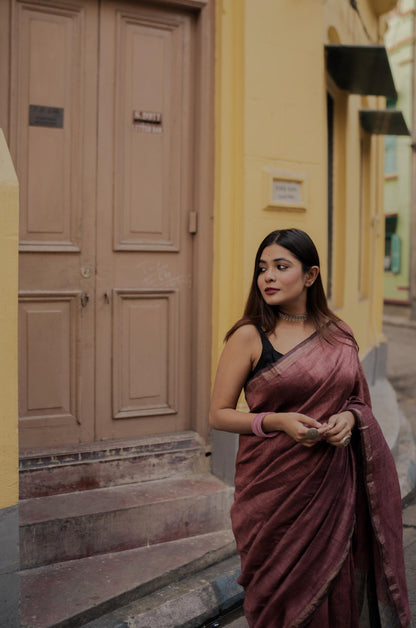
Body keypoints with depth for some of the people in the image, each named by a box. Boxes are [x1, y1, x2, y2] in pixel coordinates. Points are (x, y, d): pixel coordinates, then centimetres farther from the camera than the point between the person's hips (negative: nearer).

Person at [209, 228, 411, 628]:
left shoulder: (338, 335, 6)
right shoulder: (249, 336, -5)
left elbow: (359, 399, 17)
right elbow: (219, 414, -4)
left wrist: (348, 417, -6)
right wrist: (277, 421, -18)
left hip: (334, 485, 3)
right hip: (275, 486, -3)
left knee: (335, 594, 9)